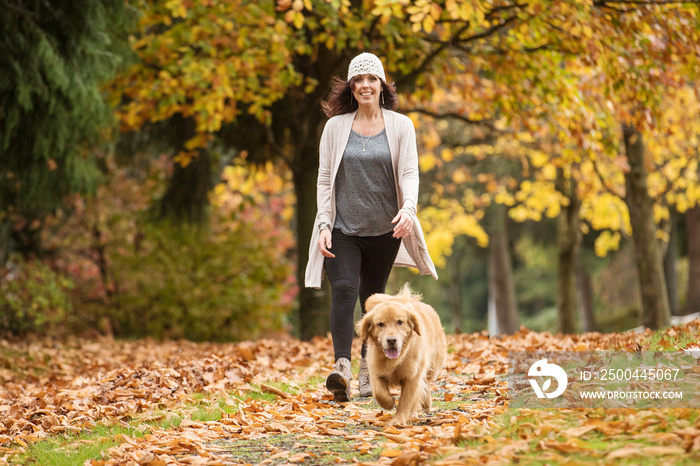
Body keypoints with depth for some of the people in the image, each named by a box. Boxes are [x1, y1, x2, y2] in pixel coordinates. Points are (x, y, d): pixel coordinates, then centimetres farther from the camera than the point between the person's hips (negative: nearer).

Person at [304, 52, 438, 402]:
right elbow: (324, 179, 5)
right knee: (343, 289, -20)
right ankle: (342, 368, -29)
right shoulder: (336, 126, 5)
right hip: (343, 229, -1)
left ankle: (368, 373, 21)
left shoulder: (400, 126, 3)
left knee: (373, 298, 9)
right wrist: (323, 225, -5)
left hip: (384, 229, 1)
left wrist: (408, 209, -24)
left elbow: (409, 173, -4)